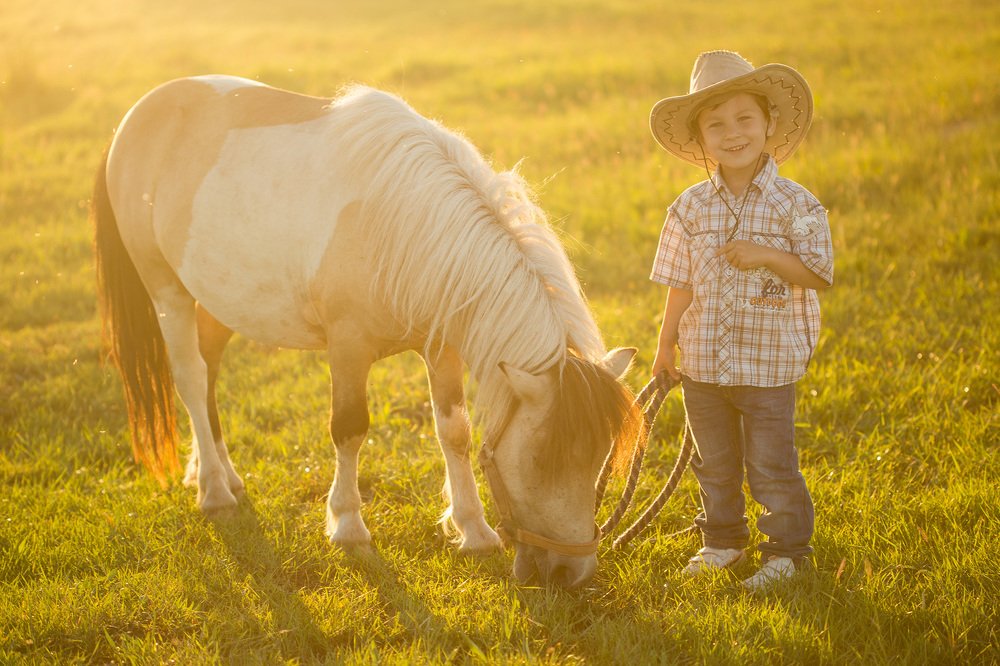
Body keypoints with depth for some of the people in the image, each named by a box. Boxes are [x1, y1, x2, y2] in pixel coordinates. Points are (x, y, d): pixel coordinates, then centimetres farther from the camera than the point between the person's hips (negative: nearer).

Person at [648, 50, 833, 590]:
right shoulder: (690, 208, 1)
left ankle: (784, 550, 16)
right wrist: (665, 345, 7)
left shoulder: (794, 205, -9)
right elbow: (681, 283, 7)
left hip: (768, 362, -4)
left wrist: (767, 256, -23)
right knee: (713, 461, 16)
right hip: (702, 361, 4)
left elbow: (820, 273, -10)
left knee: (770, 464, 2)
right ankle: (722, 541, 32)